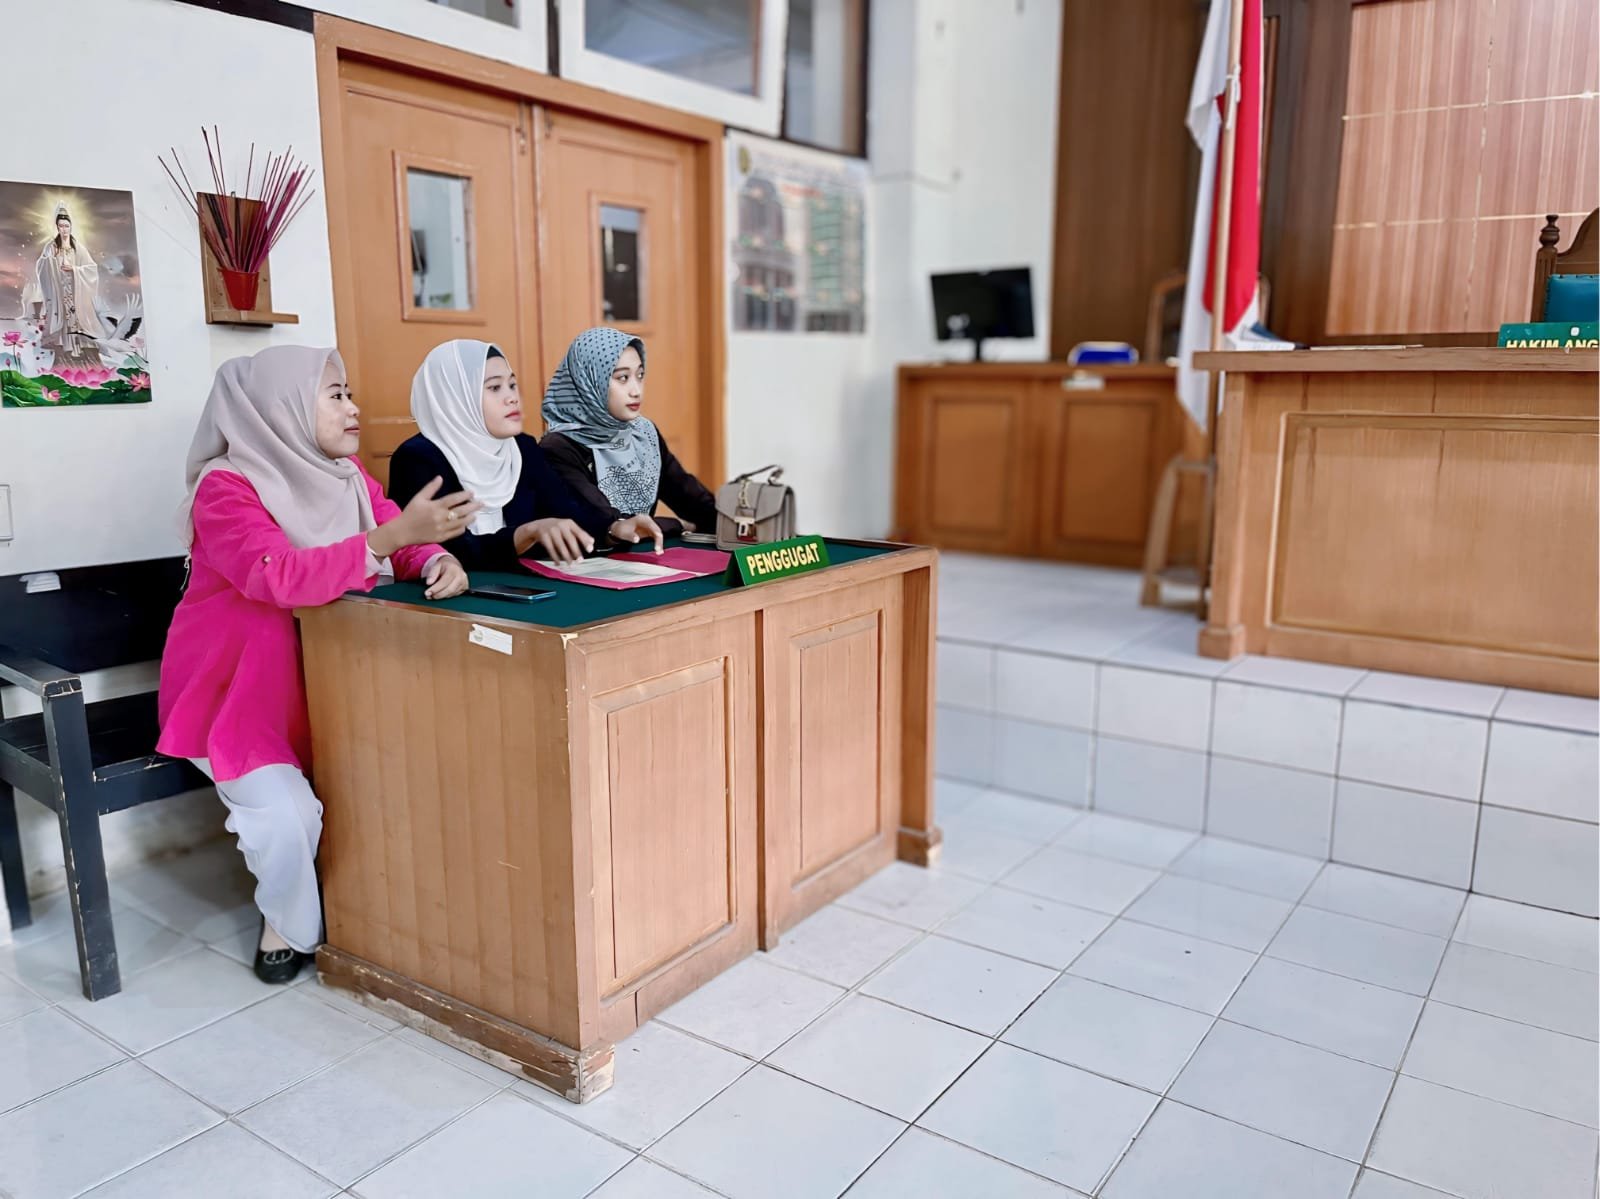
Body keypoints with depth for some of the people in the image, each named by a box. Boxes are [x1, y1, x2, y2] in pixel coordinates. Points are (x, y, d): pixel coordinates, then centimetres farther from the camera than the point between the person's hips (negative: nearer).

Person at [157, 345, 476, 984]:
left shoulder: (346, 475, 2)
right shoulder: (225, 487, -17)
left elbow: (405, 542, -1)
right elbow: (278, 577, -33)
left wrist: (439, 560, -26)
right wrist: (394, 535, -42)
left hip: (326, 678, 6)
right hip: (235, 689, -6)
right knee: (288, 814, -24)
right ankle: (289, 925, 8)